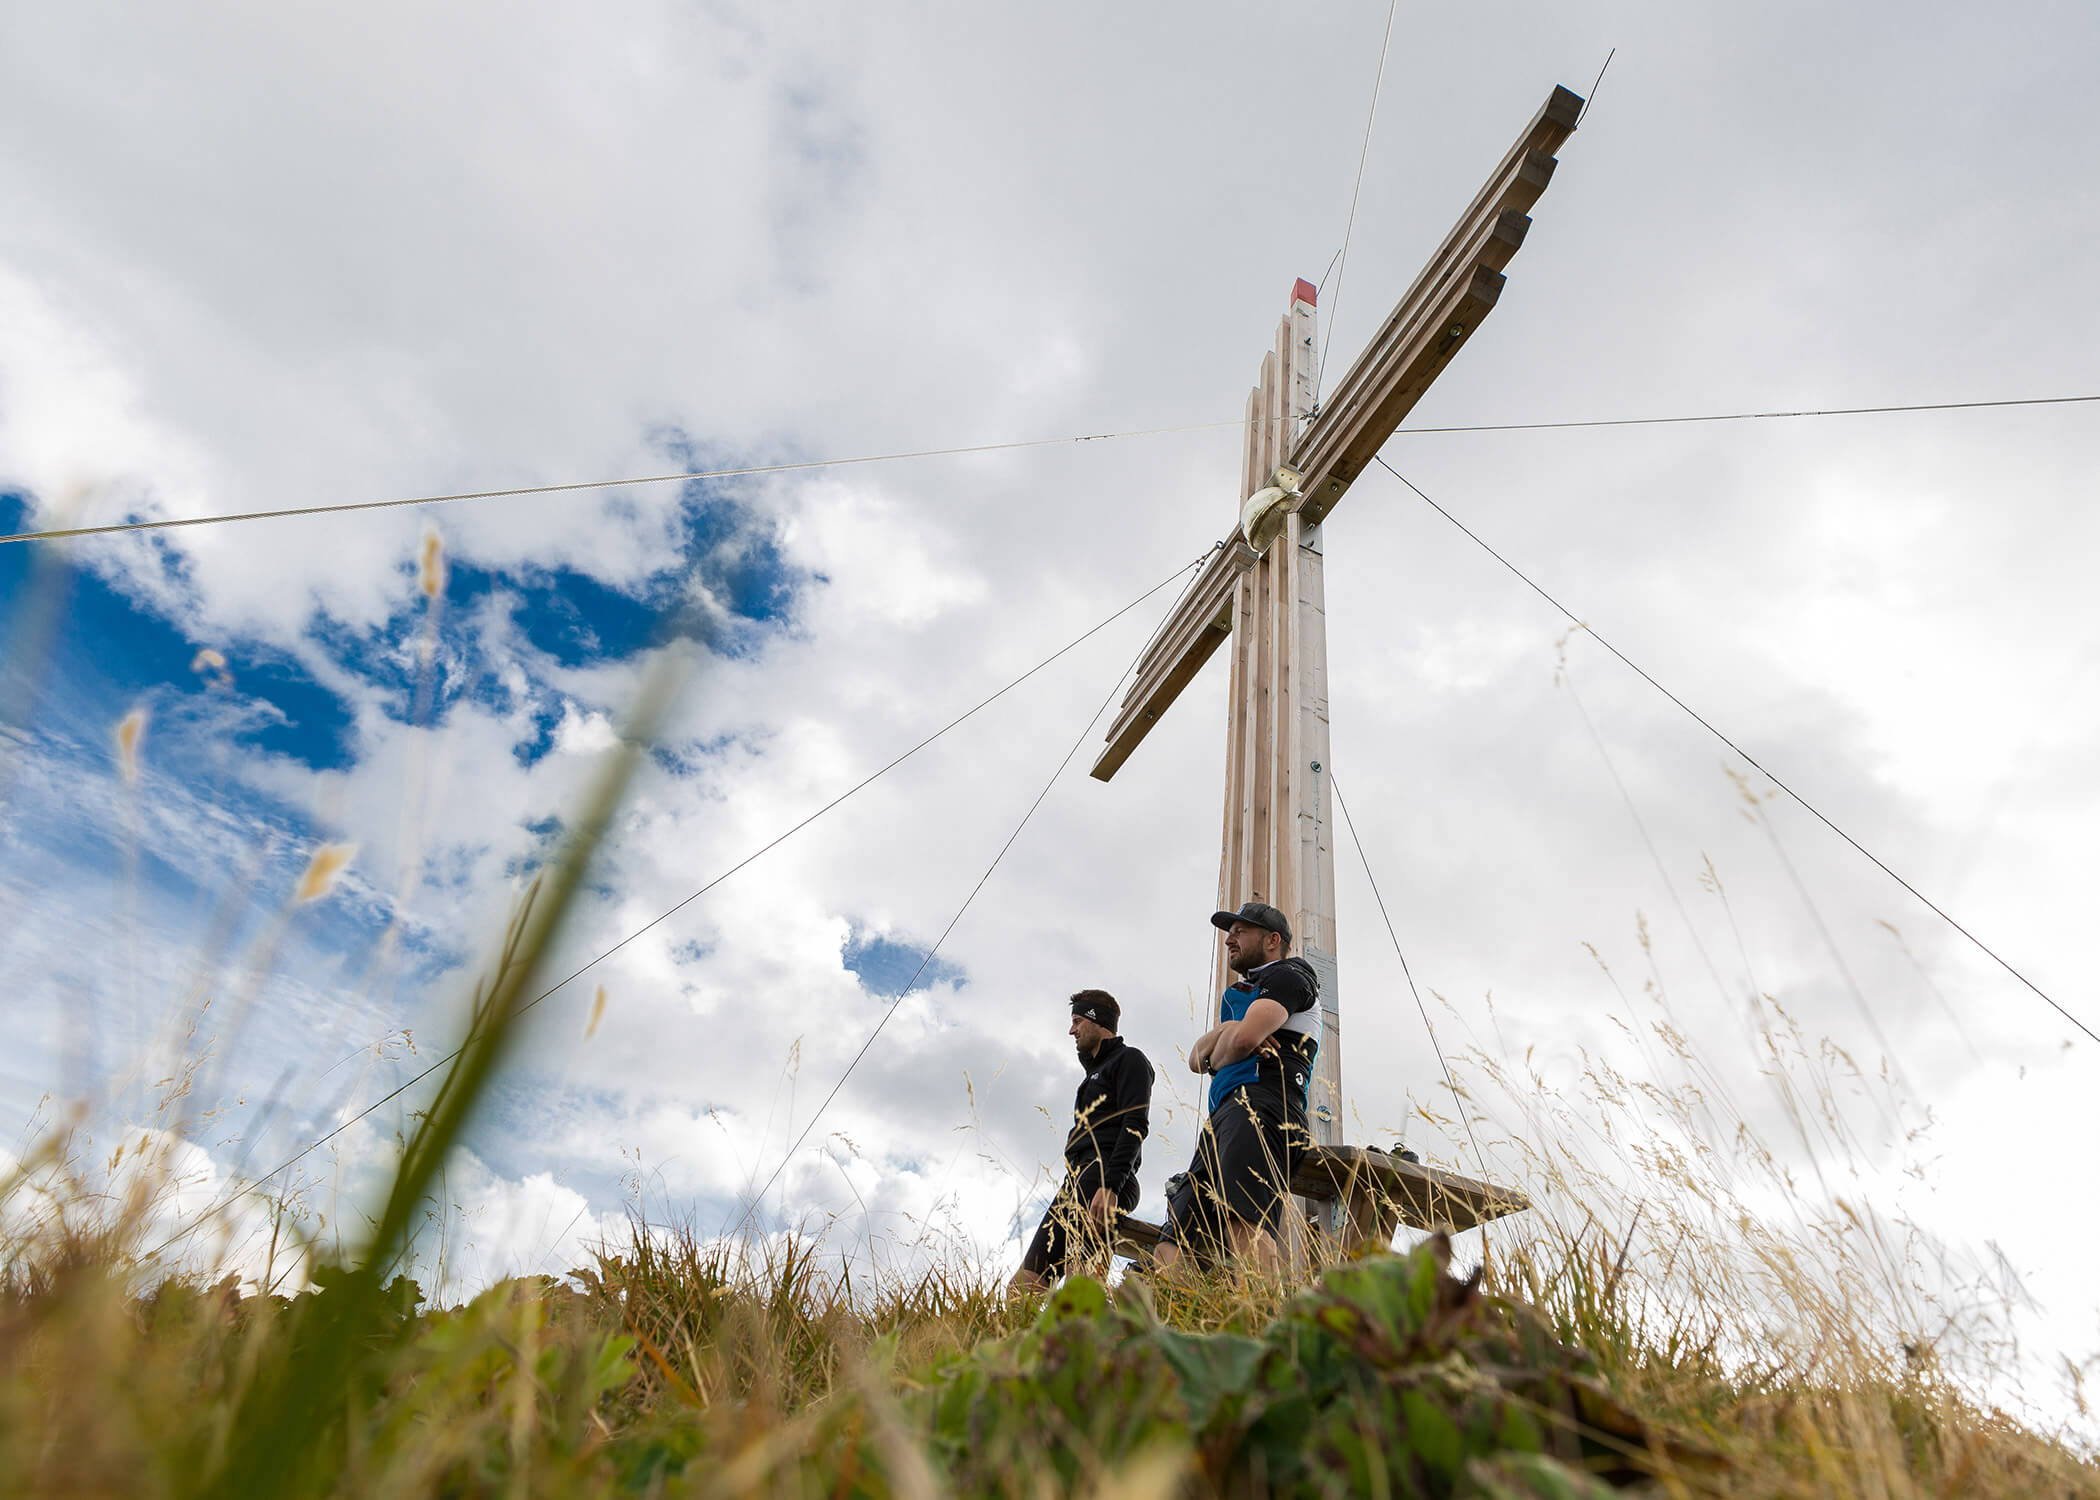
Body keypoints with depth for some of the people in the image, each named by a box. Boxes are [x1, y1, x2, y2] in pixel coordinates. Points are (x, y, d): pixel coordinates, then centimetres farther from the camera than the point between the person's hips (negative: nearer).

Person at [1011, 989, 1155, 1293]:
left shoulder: (1129, 1059, 5)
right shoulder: (1095, 1071, 33)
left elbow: (1135, 1126, -10)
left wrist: (1109, 1186, -22)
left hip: (1104, 1176, -9)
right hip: (1077, 1182, 9)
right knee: (1025, 1283, -3)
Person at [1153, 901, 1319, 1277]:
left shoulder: (1288, 976, 10)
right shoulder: (1238, 993, 37)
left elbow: (1245, 1039, -10)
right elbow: (1196, 1059, 24)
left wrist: (1218, 1059, 12)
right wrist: (1222, 1030, 3)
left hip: (1261, 1101, -9)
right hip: (1223, 1115, 9)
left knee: (1243, 1224, -32)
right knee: (1176, 1239, -6)